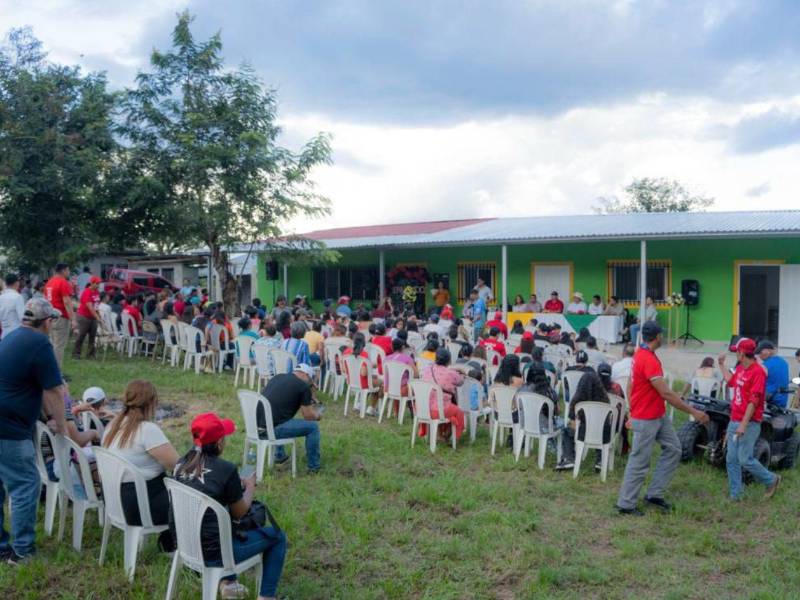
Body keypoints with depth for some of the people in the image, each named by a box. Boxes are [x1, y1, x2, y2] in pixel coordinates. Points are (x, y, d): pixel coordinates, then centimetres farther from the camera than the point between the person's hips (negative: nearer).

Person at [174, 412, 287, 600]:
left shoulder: (182, 464, -1)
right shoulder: (226, 469, -20)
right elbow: (239, 513, -5)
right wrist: (250, 487, 12)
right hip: (213, 552, -7)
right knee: (277, 536, 11)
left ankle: (227, 582, 31)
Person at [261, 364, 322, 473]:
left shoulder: (278, 377, 17)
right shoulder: (303, 386, -3)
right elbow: (308, 416, 3)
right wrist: (318, 415, 25)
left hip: (254, 426, 8)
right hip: (271, 429, -8)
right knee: (313, 427, 5)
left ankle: (279, 455, 43)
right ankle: (314, 466, 15)